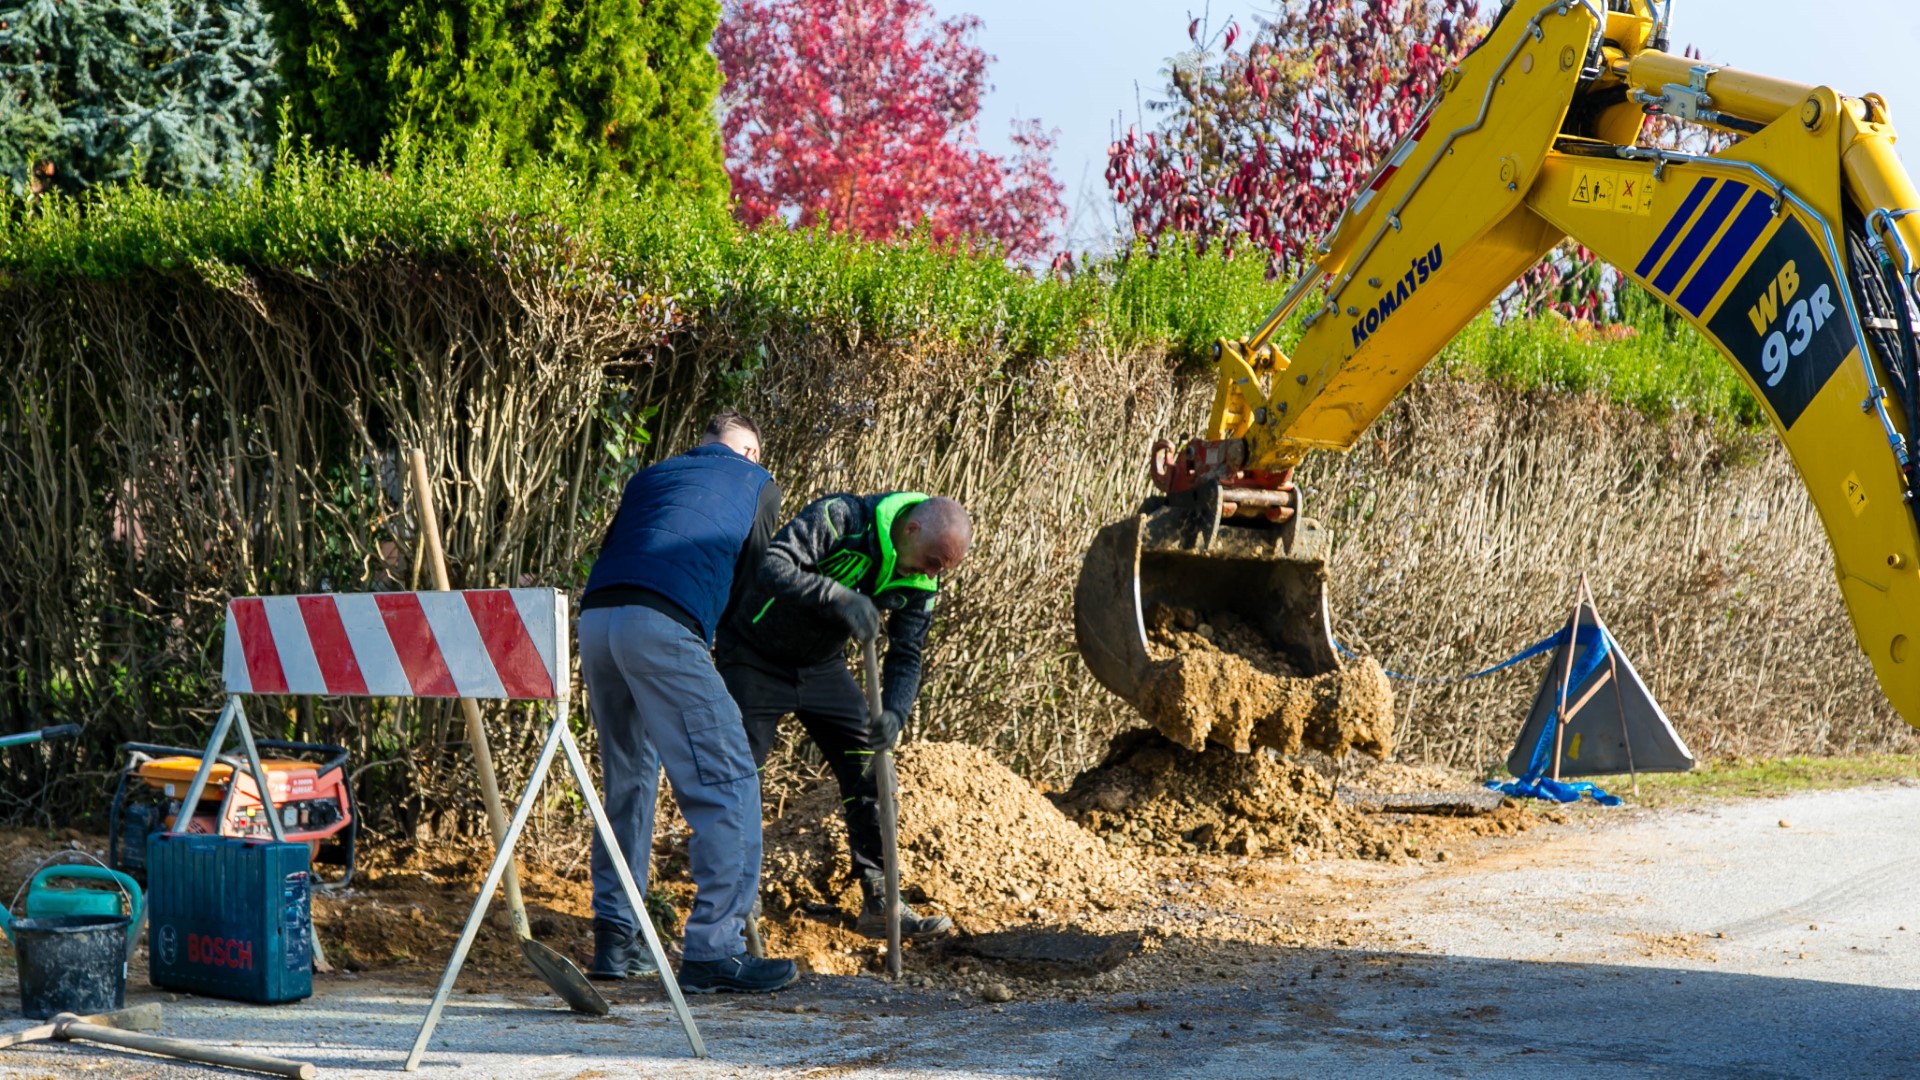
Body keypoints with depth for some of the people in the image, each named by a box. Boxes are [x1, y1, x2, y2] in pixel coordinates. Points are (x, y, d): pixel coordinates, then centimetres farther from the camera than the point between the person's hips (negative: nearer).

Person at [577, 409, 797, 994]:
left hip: (594, 618, 6)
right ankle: (712, 950, -10)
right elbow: (747, 577, 22)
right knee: (727, 782, -3)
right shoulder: (756, 484, 20)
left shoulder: (651, 476, 32)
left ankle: (614, 939, 21)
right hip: (663, 627, -6)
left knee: (628, 780, 21)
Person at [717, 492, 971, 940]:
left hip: (822, 667, 6)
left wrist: (894, 714, -27)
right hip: (754, 659, -6)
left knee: (872, 775, -1)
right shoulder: (839, 518, -29)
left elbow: (906, 655, -8)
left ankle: (880, 905, 6)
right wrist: (838, 595, -52)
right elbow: (771, 569, -40)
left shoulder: (921, 579, -10)